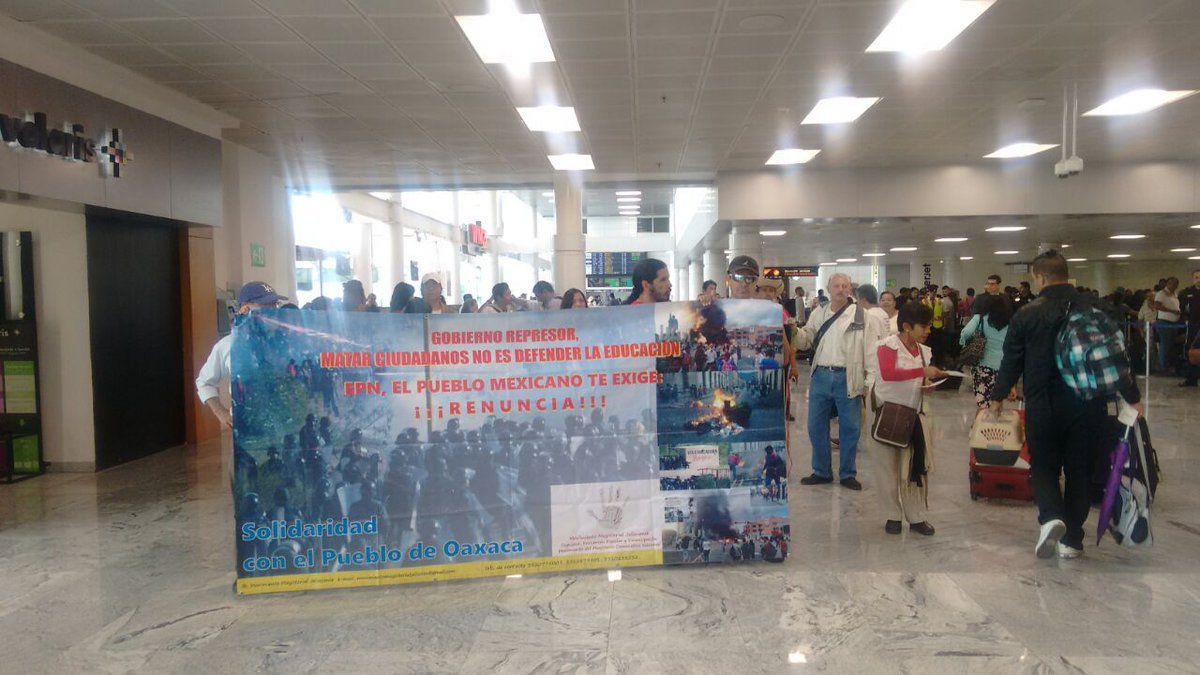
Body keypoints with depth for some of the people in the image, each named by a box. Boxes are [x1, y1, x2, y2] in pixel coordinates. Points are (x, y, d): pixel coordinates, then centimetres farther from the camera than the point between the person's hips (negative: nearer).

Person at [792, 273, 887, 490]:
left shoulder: (861, 315, -2)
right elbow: (806, 340, 12)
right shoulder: (818, 314, 10)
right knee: (816, 426, 9)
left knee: (849, 427, 5)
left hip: (847, 378, -3)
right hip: (820, 376, 3)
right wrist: (794, 331, -9)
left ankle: (848, 474, 20)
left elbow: (870, 349, -4)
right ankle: (821, 471, 24)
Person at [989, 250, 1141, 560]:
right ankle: (1072, 540, 17)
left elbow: (1011, 361, -1)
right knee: (1079, 470, 13)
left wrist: (998, 396, 14)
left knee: (1043, 466, 12)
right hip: (1088, 405, 2)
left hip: (1043, 406, -2)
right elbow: (1116, 357, -1)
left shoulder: (1026, 315, -8)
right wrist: (1132, 396, 9)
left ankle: (1051, 516, -14)